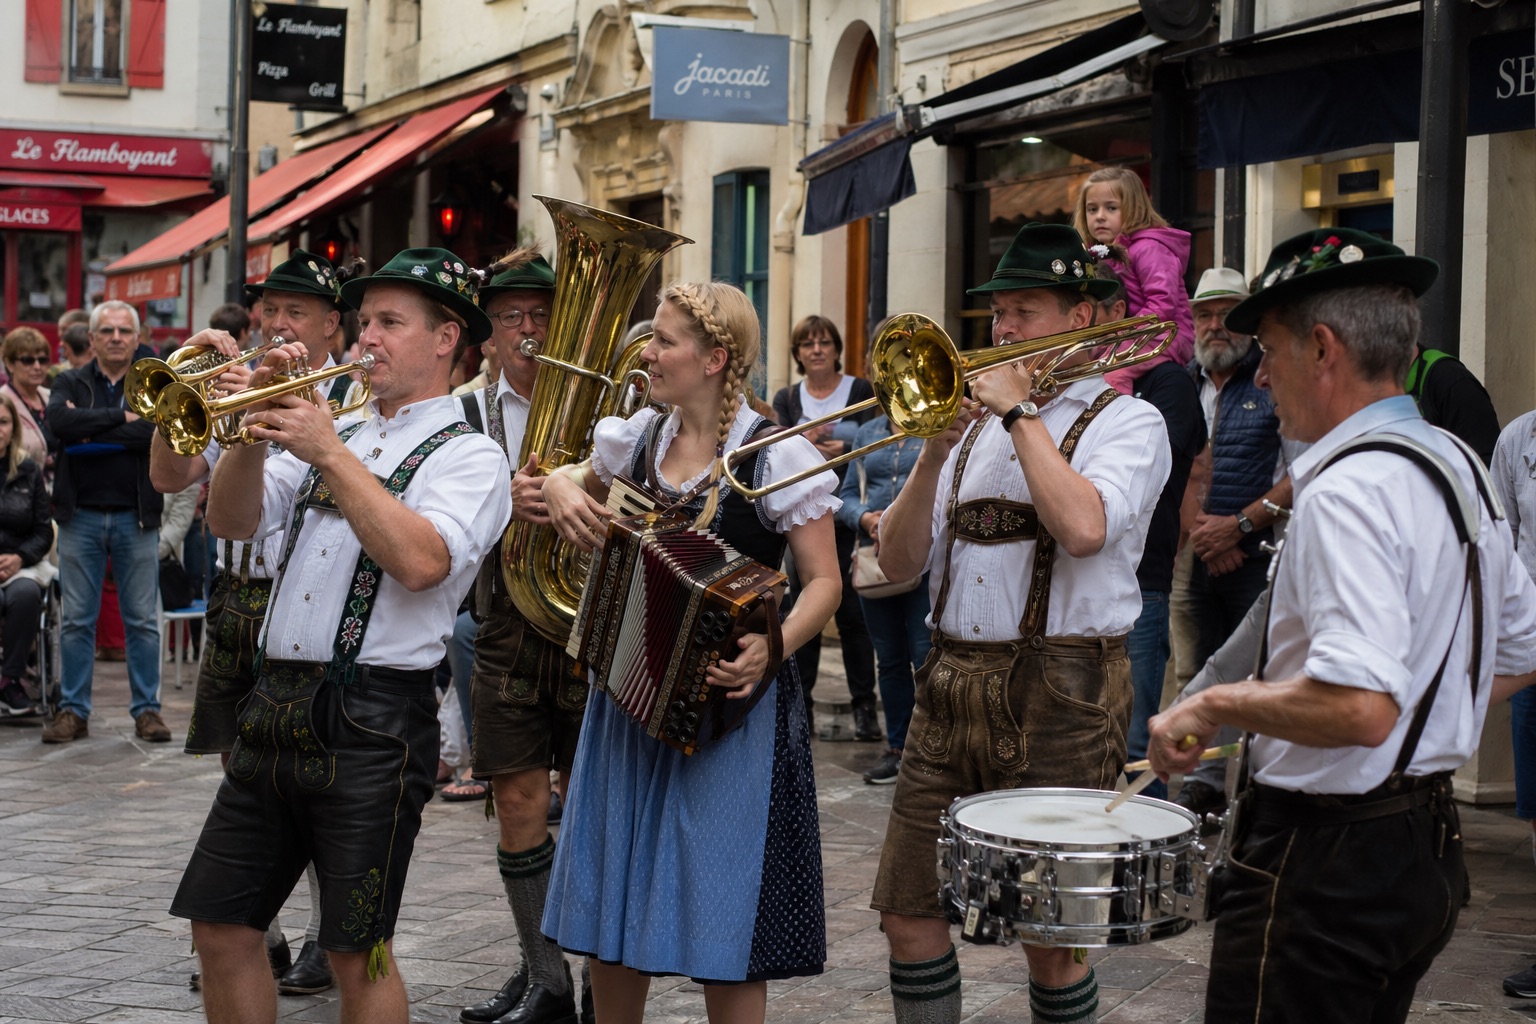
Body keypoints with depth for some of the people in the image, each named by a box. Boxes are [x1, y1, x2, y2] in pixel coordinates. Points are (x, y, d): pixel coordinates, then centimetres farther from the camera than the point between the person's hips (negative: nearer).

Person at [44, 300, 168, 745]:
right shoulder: (70, 384, 7)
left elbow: (158, 431, -16)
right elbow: (59, 421, -15)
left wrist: (89, 435, -14)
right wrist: (121, 417, -16)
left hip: (136, 518, -1)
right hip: (81, 517, 1)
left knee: (142, 620, 3)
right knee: (77, 620, 5)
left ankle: (147, 709, 10)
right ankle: (73, 711, 12)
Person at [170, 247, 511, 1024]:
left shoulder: (468, 456, -2)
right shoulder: (333, 434, 18)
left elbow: (420, 561, -20)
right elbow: (232, 521, 9)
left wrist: (329, 453, -17)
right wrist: (257, 427, -6)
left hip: (371, 721, -6)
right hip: (274, 708, 7)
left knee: (356, 955, -1)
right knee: (221, 928, 8)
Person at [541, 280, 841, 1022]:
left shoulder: (776, 455, -11)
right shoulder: (639, 439, 5)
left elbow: (825, 582, -11)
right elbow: (572, 482, 23)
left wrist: (772, 648, -29)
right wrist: (560, 488, -1)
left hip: (724, 704, -6)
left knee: (723, 921, -1)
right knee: (612, 905, 11)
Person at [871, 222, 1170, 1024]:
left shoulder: (1127, 422, 0)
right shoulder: (972, 424, 16)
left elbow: (1083, 527, -22)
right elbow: (898, 562, 9)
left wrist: (1020, 410, -11)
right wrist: (933, 455, -5)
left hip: (1058, 694, -5)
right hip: (951, 684, 6)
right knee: (910, 918, 6)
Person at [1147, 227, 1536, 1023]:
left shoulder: (1349, 488, -21)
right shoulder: (1457, 466, 10)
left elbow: (1359, 708, -31)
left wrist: (1216, 705, -18)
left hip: (1328, 859, -10)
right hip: (1426, 844, 10)